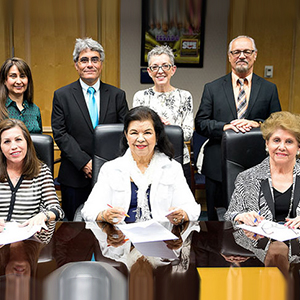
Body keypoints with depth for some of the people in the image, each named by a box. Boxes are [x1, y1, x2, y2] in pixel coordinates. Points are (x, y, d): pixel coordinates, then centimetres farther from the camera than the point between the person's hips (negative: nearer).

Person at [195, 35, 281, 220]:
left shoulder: (269, 89, 9)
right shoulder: (212, 88, 8)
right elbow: (200, 123, 2)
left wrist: (257, 123, -15)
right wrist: (225, 126, -15)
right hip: (218, 168, 0)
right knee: (217, 222, 9)